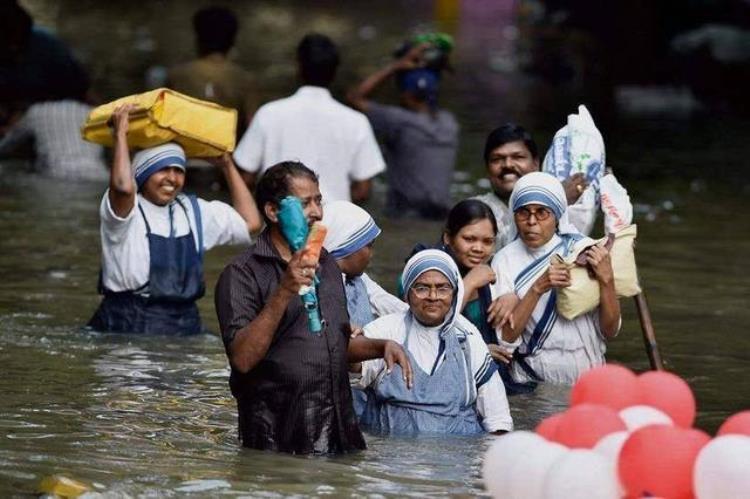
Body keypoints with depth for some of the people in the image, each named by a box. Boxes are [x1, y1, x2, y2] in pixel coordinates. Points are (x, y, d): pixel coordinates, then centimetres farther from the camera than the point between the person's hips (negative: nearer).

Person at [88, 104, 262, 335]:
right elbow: (123, 186, -25)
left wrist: (227, 166, 22)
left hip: (184, 325, 5)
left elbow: (250, 223, 20)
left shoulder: (194, 211, 19)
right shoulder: (128, 210, -1)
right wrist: (120, 134, -12)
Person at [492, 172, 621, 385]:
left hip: (587, 377, 1)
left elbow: (610, 331, 2)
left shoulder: (583, 251, 3)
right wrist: (537, 289, -16)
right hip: (531, 381, -1)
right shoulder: (505, 261, 2)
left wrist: (606, 280, -13)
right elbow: (506, 338, -6)